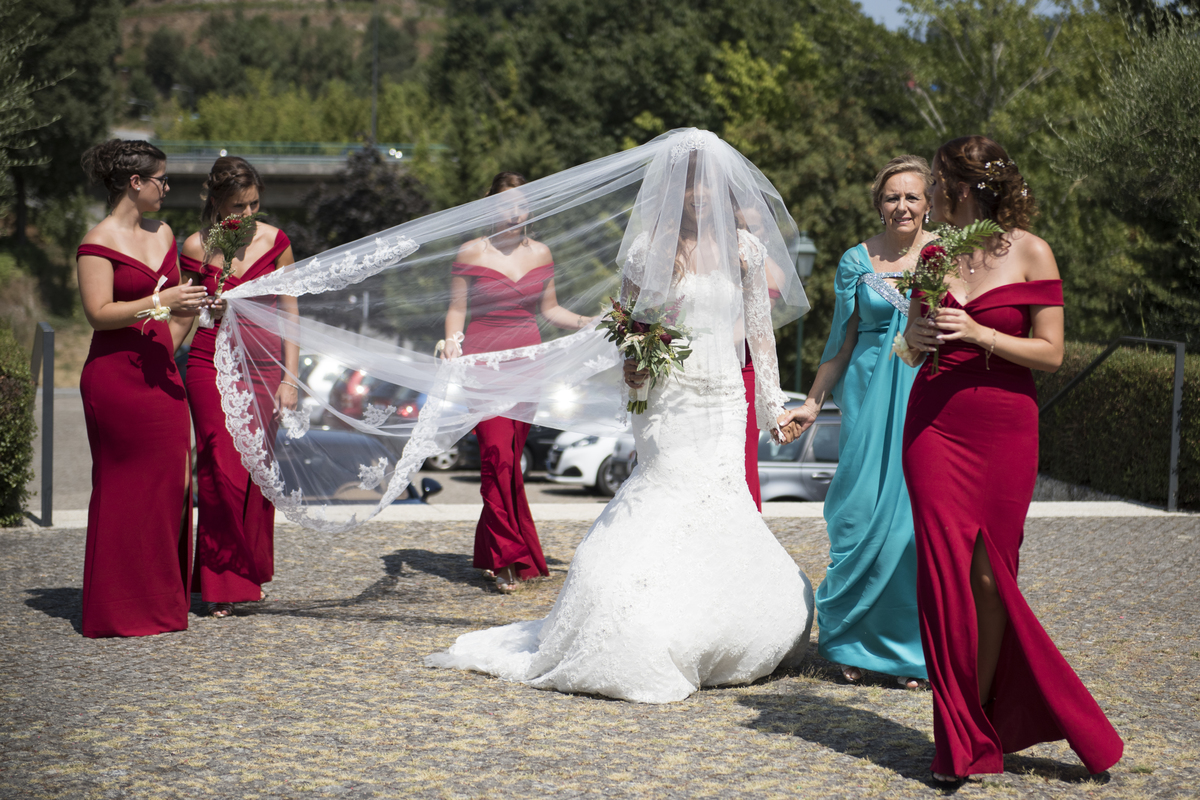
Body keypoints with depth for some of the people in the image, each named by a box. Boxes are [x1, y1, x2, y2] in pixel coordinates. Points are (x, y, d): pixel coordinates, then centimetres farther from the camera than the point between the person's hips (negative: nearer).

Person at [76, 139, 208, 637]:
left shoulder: (163, 234, 14)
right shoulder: (99, 242, -8)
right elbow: (98, 313, -17)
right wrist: (159, 302, -23)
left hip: (161, 378, 7)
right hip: (116, 378, -7)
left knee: (169, 482, 5)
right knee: (124, 489, -3)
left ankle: (162, 601, 15)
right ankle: (120, 610, 5)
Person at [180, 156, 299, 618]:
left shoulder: (274, 242, 4)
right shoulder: (196, 248, -1)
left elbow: (289, 313, 7)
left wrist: (290, 377, 2)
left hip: (263, 367, 2)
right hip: (211, 367, -2)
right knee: (222, 475, -7)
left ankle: (250, 575, 16)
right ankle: (220, 585, 2)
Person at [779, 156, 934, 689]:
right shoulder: (858, 260, 6)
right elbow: (842, 342, 11)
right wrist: (813, 402, 11)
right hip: (872, 398, 1)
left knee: (919, 515, -4)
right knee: (861, 513, 0)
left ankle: (912, 646, 9)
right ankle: (854, 643, 15)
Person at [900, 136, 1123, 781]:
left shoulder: (1031, 253, -3)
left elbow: (1050, 353, -5)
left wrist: (979, 334, -16)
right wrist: (917, 336, -3)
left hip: (1003, 427, -3)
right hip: (934, 422, 3)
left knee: (990, 576, 0)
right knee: (946, 571, -2)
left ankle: (979, 727, 14)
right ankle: (962, 738, 5)